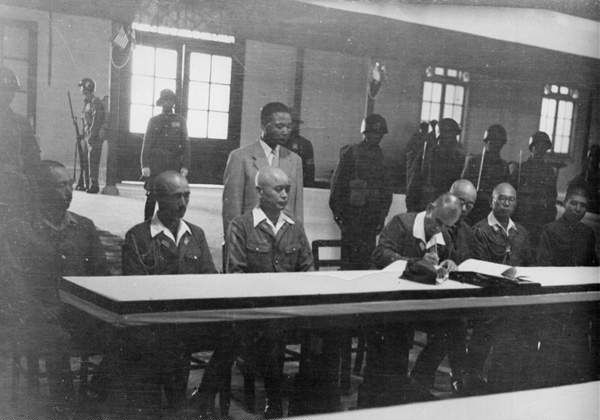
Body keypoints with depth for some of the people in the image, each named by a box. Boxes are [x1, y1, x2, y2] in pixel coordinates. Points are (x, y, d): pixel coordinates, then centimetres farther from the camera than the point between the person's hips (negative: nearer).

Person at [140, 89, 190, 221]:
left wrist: (185, 166, -3)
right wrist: (145, 165, -4)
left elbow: (186, 145, 7)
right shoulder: (154, 120, 10)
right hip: (155, 165, 0)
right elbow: (146, 144, 7)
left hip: (174, 166, 1)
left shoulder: (180, 121, 11)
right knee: (151, 198, -3)